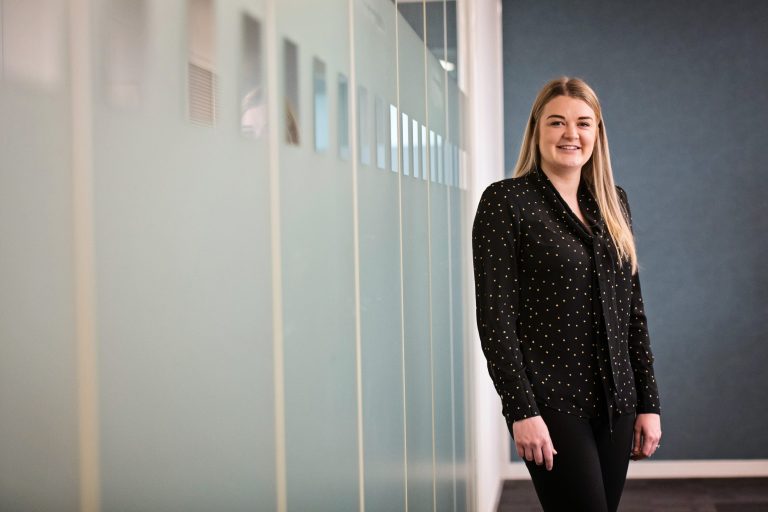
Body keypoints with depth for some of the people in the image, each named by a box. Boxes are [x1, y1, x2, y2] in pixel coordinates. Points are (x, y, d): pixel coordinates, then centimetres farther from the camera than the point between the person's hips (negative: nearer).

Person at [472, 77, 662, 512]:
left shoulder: (614, 202, 12)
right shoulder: (505, 201, -6)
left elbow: (634, 309, 13)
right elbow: (494, 315, -11)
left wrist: (649, 402, 9)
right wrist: (521, 410, -16)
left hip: (615, 400, 6)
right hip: (552, 402, -6)